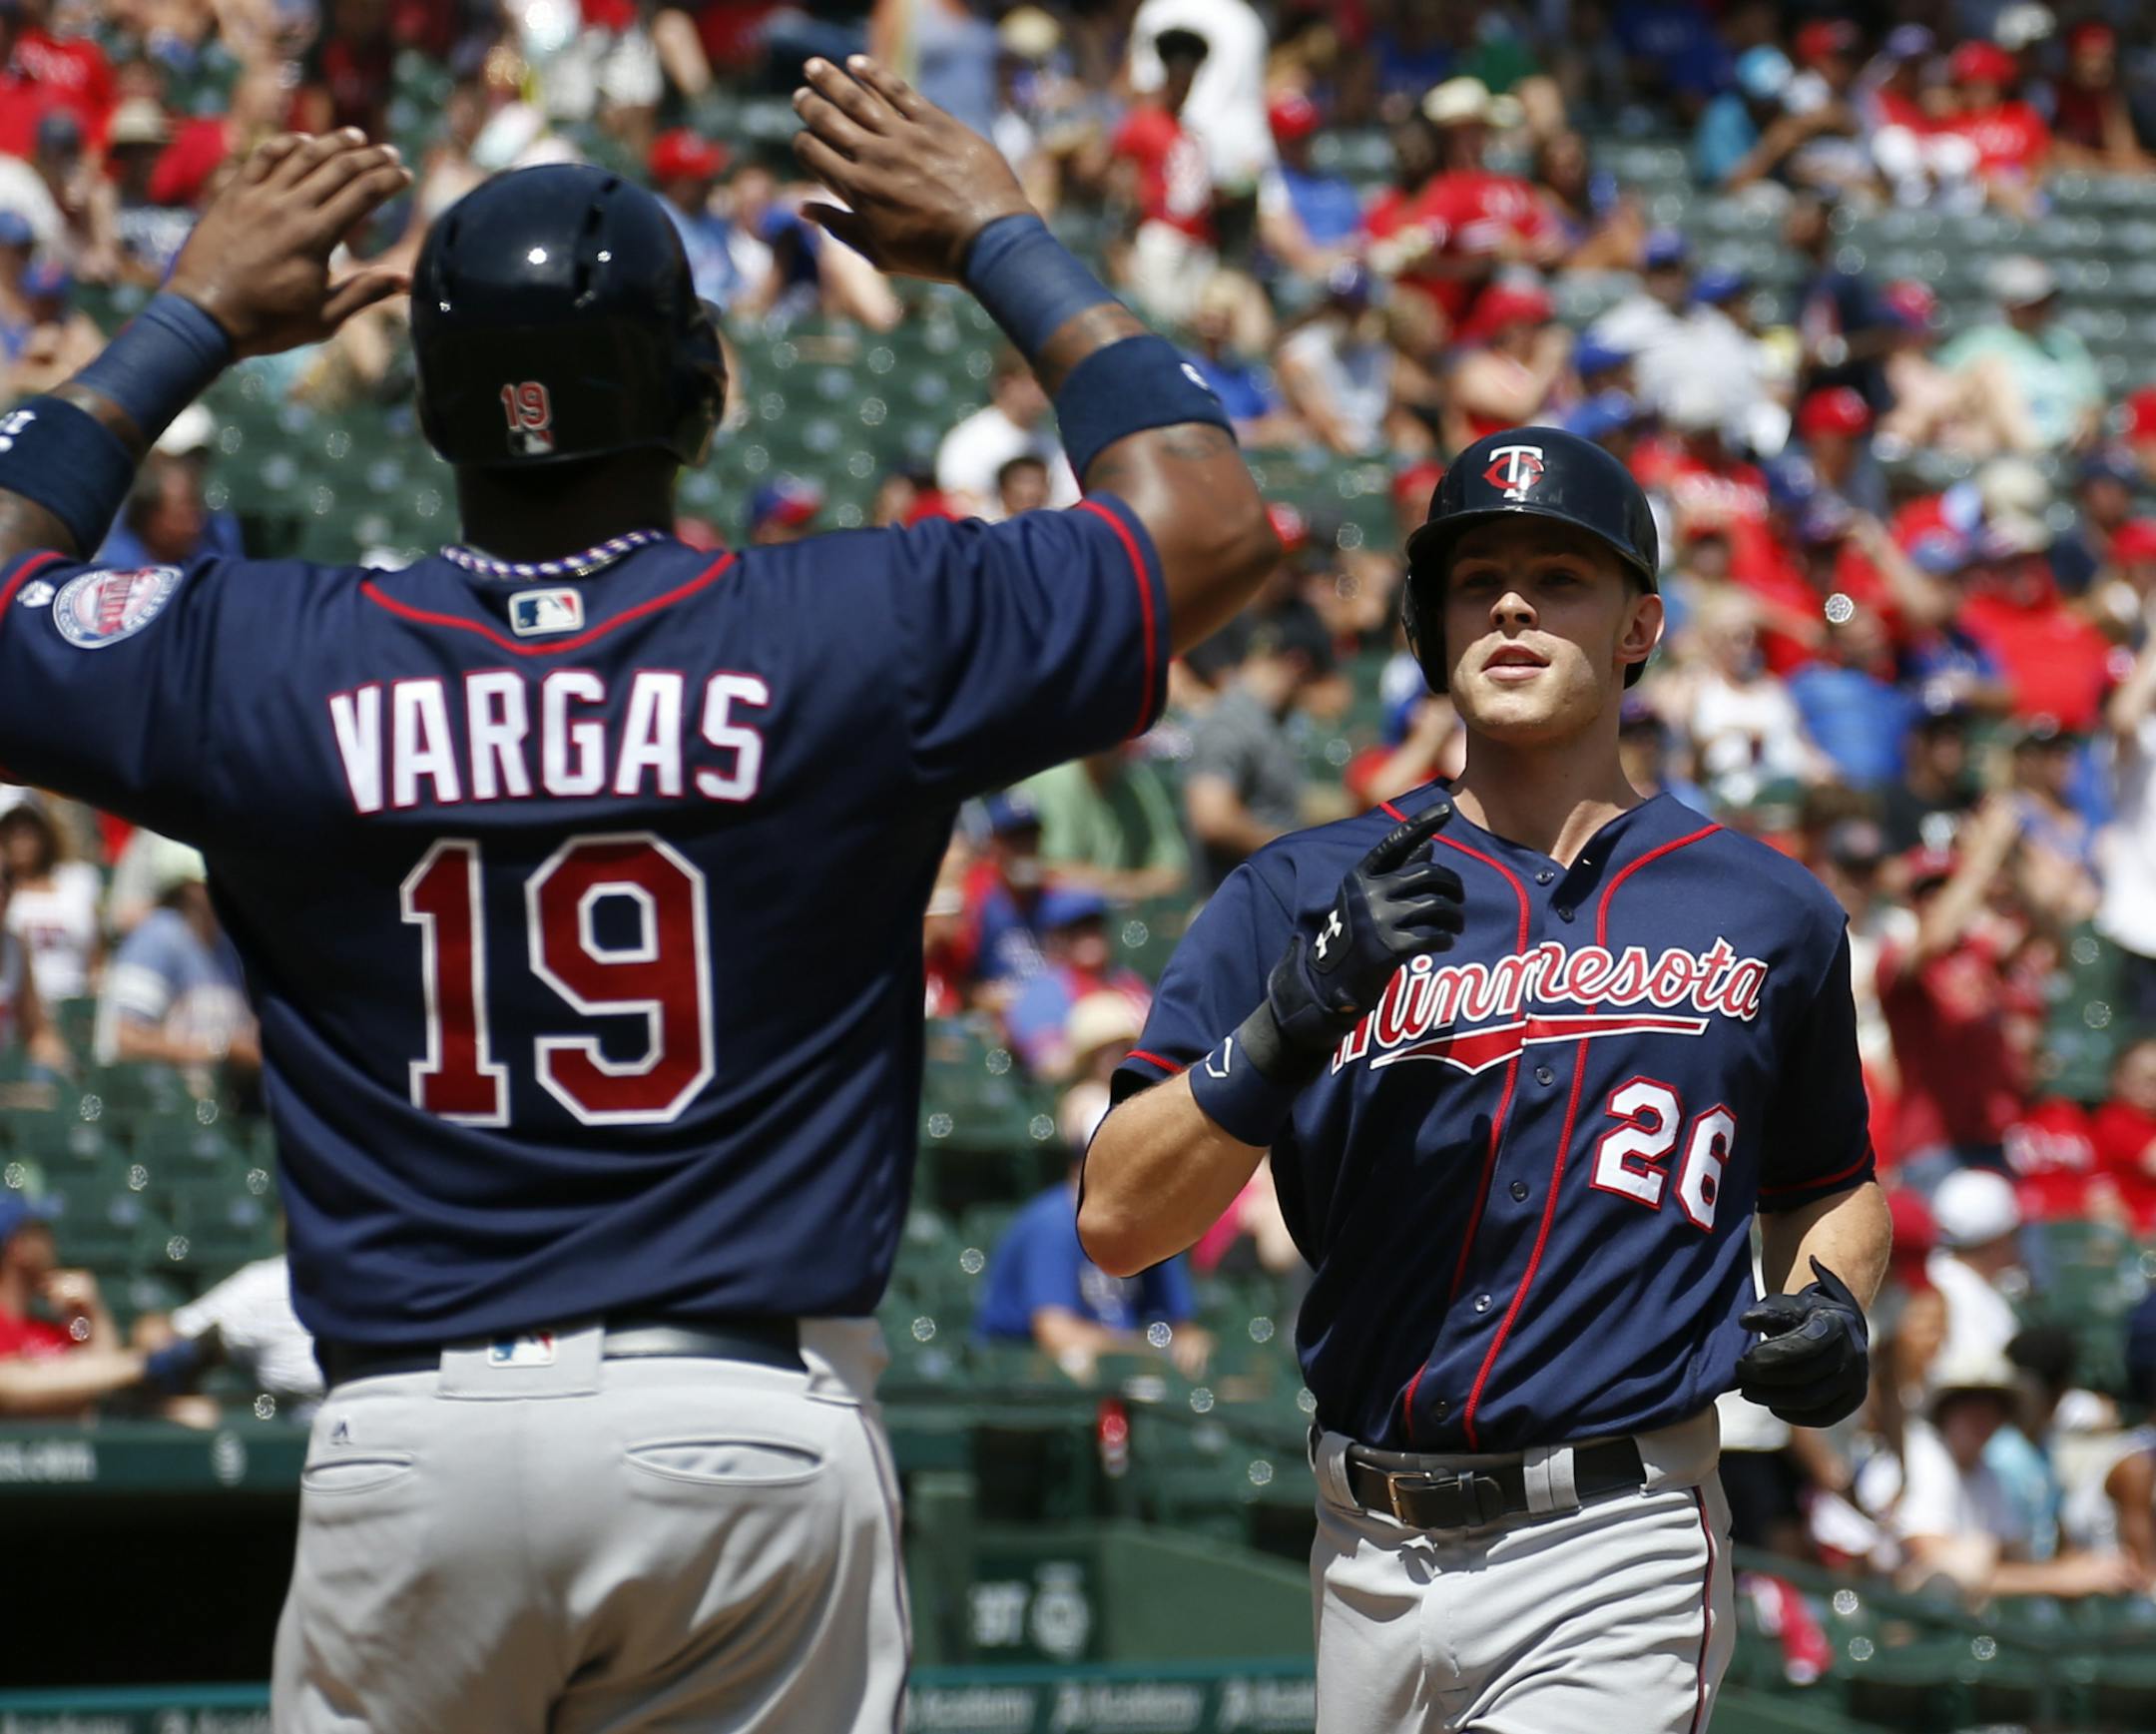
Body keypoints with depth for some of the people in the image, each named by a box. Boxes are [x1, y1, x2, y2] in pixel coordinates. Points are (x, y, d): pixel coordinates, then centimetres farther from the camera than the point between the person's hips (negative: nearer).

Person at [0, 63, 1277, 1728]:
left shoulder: (263, 661, 1)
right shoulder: (857, 635, -2)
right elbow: (1212, 517, 10)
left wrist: (191, 323, 26)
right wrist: (1002, 241, 21)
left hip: (408, 1447, 1)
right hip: (751, 1433, -1)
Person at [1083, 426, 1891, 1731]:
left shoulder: (1766, 914, 8)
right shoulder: (1304, 896, 5)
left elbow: (1832, 1185, 24)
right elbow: (1117, 1225, -4)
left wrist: (1831, 1305, 1)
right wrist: (1296, 1012, -18)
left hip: (1614, 1563, -2)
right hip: (1372, 1560, 2)